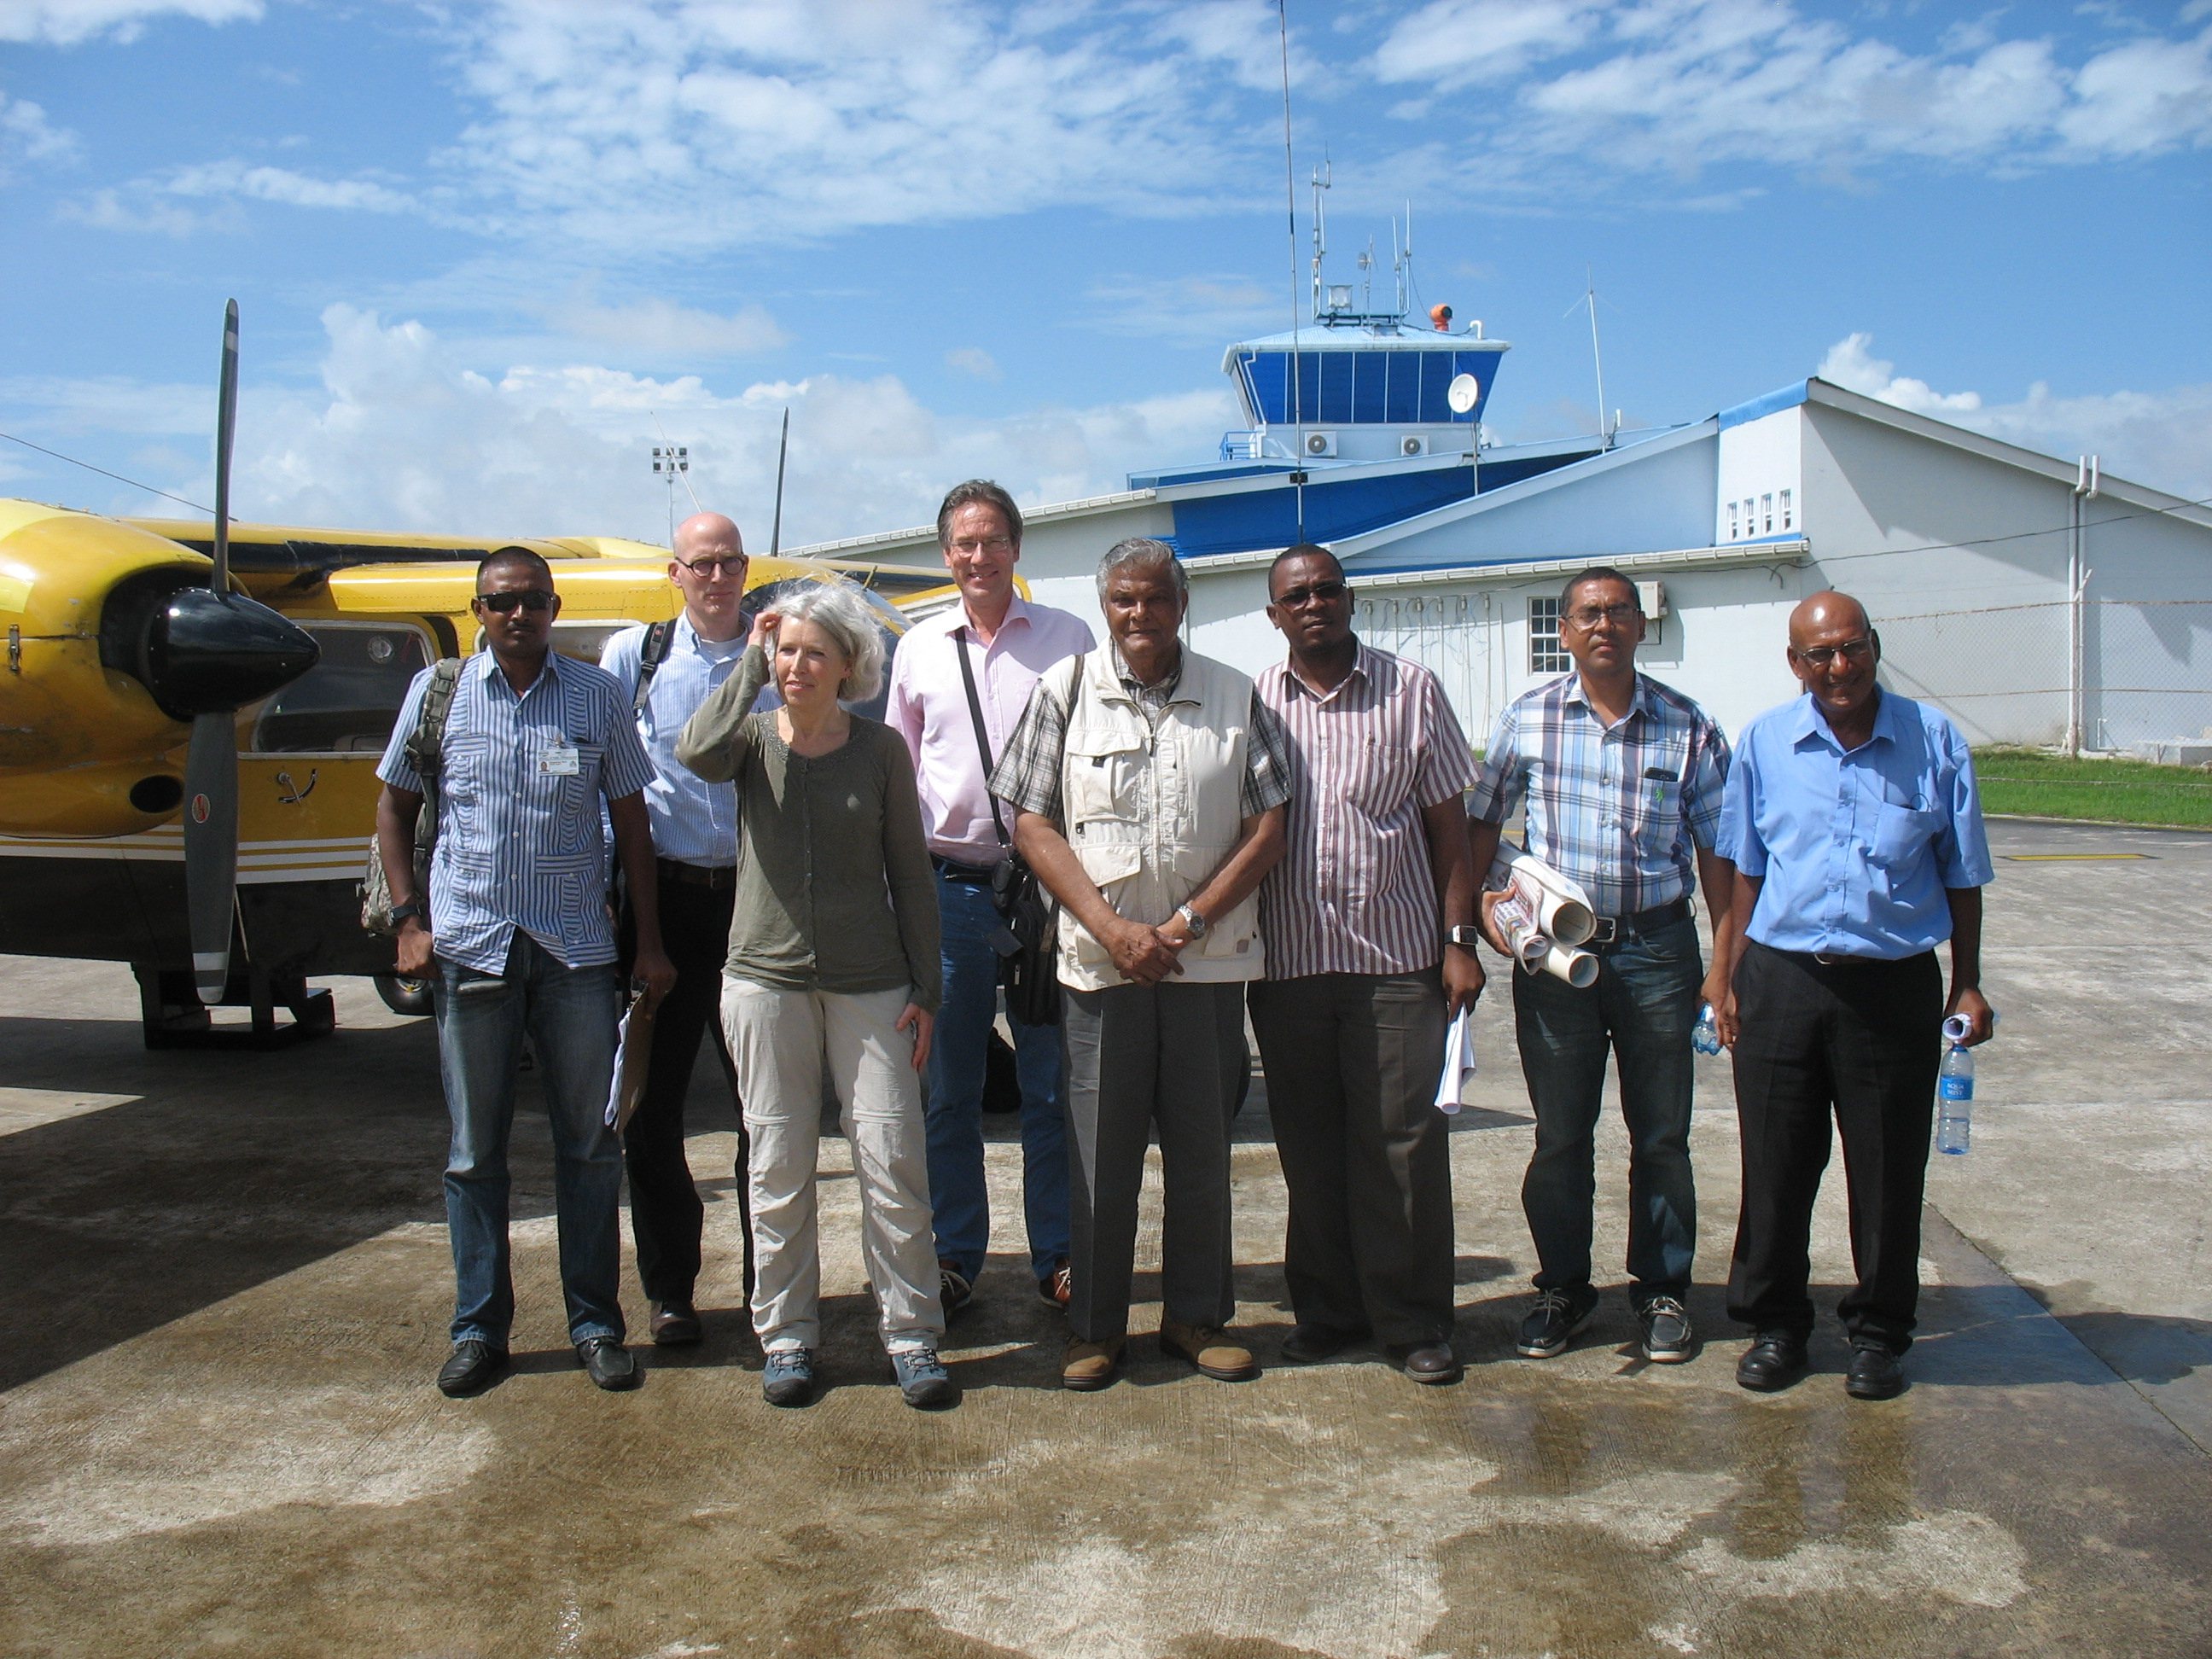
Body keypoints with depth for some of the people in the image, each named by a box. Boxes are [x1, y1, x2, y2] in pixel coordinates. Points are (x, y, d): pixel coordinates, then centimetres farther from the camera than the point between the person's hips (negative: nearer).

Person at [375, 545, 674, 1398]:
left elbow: (630, 817, 7)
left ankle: (596, 1322, 17)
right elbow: (394, 804, 12)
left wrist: (649, 940, 4)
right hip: (470, 946, 0)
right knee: (474, 1150, 7)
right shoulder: (438, 692, 4)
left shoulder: (597, 695, 4)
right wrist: (410, 919, 2)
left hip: (575, 950, 0)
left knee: (590, 1141, 5)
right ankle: (479, 1328, 19)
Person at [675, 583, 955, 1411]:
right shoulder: (754, 737, 3)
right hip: (766, 977, 1)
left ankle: (912, 1334, 11)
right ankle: (786, 1336, 20)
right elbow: (698, 751, -22)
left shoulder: (880, 750, 3)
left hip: (871, 984, 0)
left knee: (894, 1162, -2)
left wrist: (925, 989, 1)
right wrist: (749, 662, -11)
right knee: (779, 1166, 7)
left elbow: (910, 876, 5)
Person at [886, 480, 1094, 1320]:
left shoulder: (1066, 636, 4)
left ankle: (1057, 1257, 17)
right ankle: (954, 1254, 21)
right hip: (949, 883, 2)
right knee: (948, 1088, 8)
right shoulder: (919, 646, 10)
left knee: (1052, 1085, 5)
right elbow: (895, 771, 15)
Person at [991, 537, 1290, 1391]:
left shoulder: (1234, 697, 6)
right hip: (1100, 963, -1)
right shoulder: (1065, 692, 3)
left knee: (1202, 1147, 9)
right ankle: (1094, 1326, 17)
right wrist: (1112, 928, -11)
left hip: (1209, 962, 1)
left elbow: (1267, 827, 3)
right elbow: (1032, 823, -1)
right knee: (1099, 1151, 4)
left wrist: (1187, 923, -7)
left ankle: (1199, 1316, 23)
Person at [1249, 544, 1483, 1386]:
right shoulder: (1251, 702, 7)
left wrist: (1459, 939, -3)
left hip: (1397, 958, -1)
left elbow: (1448, 826, 5)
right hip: (1287, 961, 2)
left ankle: (1414, 1319, 11)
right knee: (1308, 1147, 8)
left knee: (1404, 1143, -1)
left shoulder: (1411, 690, 5)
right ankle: (1325, 1308, 22)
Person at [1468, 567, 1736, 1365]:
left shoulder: (1688, 726, 1)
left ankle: (1662, 1290, 23)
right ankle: (1562, 1289, 22)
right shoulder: (1528, 717, 2)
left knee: (1662, 1134, 7)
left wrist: (1724, 963, -1)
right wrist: (1483, 905, -4)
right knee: (1560, 1134, 8)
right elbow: (1482, 821, 10)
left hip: (1657, 946, 0)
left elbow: (1717, 850, 4)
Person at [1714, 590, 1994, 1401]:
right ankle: (1775, 1324, 24)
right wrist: (1733, 978, 6)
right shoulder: (1764, 742, 3)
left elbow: (1962, 876, 7)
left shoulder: (1934, 741, 1)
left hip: (1894, 988, -1)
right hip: (1781, 979, 1)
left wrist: (1967, 986, 5)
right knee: (1775, 1166, 7)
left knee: (1888, 1172, 8)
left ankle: (1878, 1332, 25)